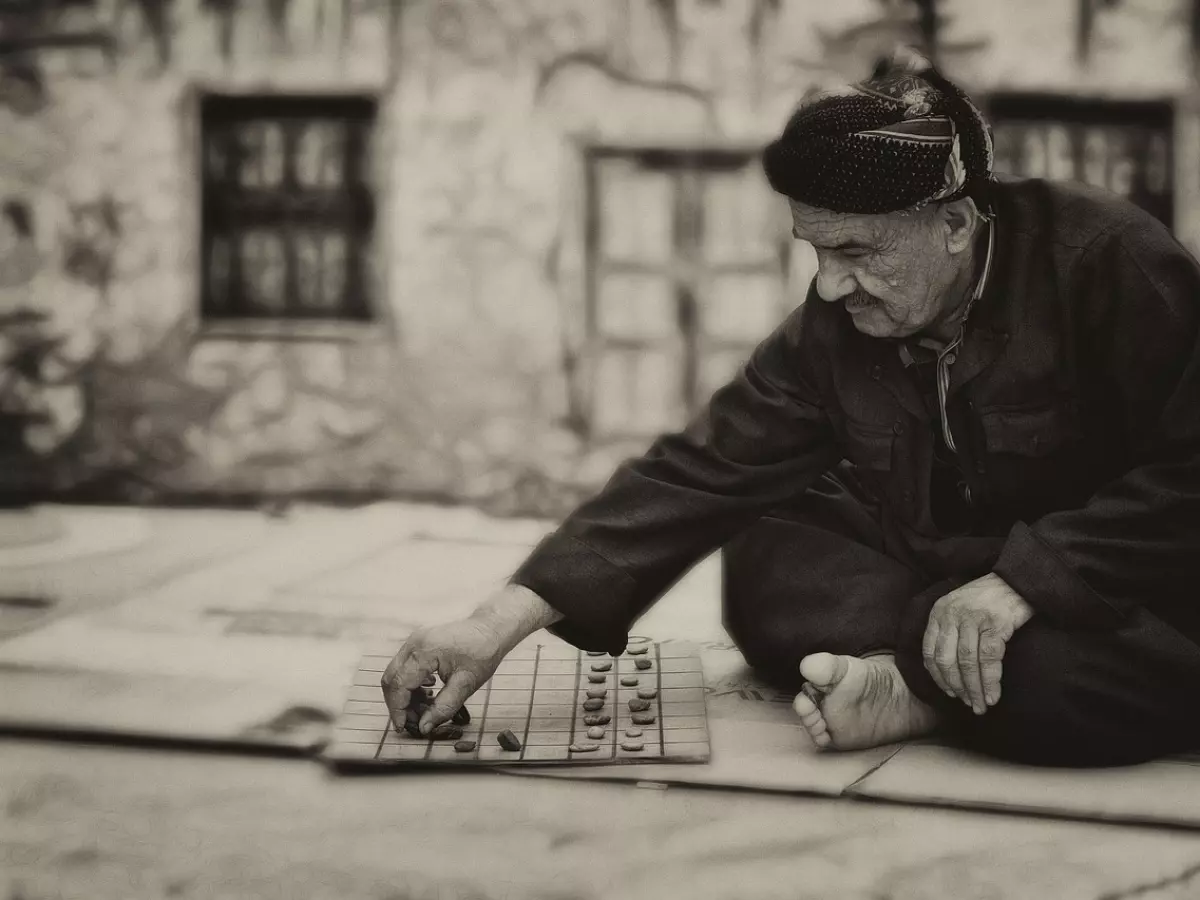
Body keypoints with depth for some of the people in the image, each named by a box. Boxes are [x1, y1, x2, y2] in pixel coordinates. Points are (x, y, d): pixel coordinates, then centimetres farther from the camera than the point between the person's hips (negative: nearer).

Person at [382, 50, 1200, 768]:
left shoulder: (1108, 260, -18)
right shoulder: (832, 330, -6)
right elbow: (696, 473, -12)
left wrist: (1026, 577, -30)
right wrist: (503, 621, -21)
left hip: (1108, 598, -5)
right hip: (947, 579, 5)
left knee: (1064, 678, -38)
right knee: (764, 556, -13)